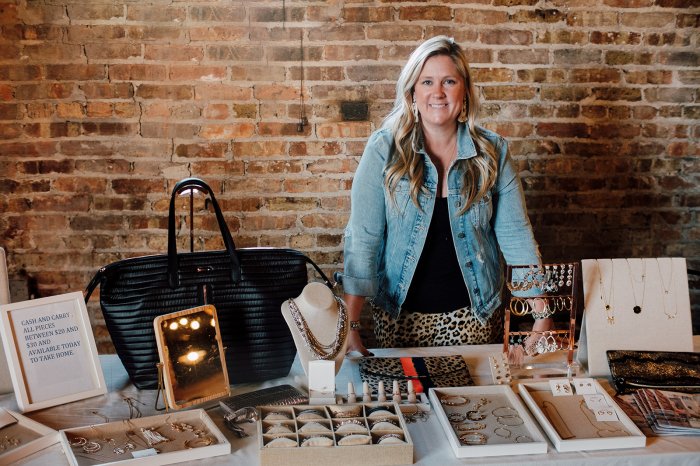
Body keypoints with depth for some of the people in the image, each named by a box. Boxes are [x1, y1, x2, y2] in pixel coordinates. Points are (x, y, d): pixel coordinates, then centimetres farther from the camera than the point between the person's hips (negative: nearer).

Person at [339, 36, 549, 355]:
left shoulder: (493, 152, -5)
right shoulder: (384, 149, -11)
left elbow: (515, 232, -4)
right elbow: (362, 237, -14)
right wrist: (350, 326, -20)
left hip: (473, 312, 1)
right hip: (398, 313, -1)